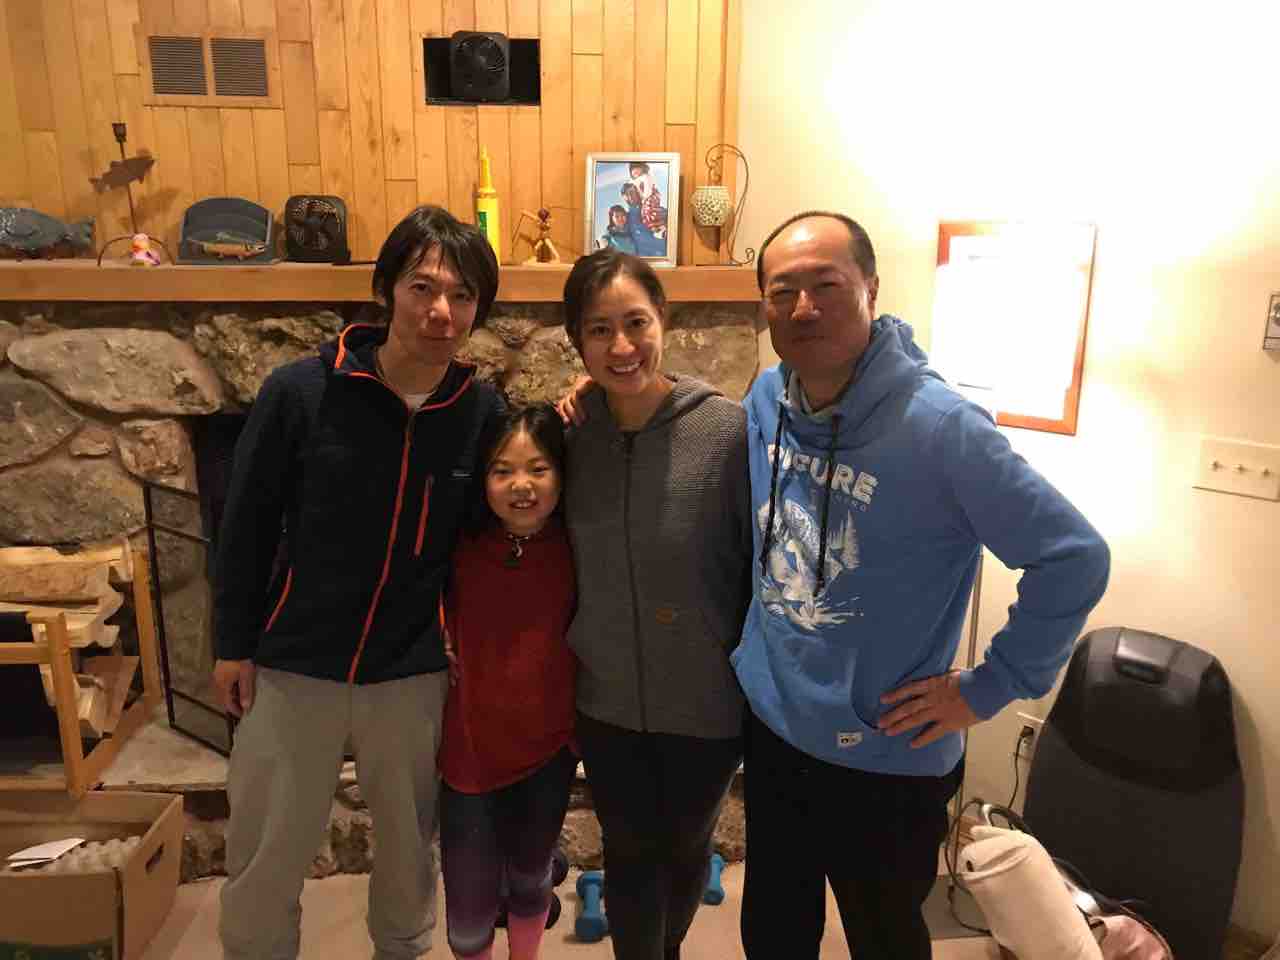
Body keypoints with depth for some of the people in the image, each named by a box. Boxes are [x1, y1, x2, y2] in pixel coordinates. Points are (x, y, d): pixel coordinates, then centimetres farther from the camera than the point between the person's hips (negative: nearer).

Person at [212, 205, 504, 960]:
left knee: (411, 850, 22)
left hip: (415, 678, 2)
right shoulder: (300, 391, -14)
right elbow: (247, 525, -4)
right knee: (263, 864, 16)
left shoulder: (483, 410, -9)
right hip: (294, 669, -1)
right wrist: (235, 642, 0)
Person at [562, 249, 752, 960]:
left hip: (707, 705, -1)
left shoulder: (729, 431, -18)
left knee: (684, 847, 23)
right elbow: (558, 567, 5)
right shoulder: (569, 433, -7)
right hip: (607, 704, 2)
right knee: (628, 851, 18)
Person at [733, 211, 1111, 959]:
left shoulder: (940, 426, -25)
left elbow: (1077, 558, -20)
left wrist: (990, 688, -16)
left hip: (886, 759, -5)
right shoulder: (766, 399, -5)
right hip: (771, 729, 6)